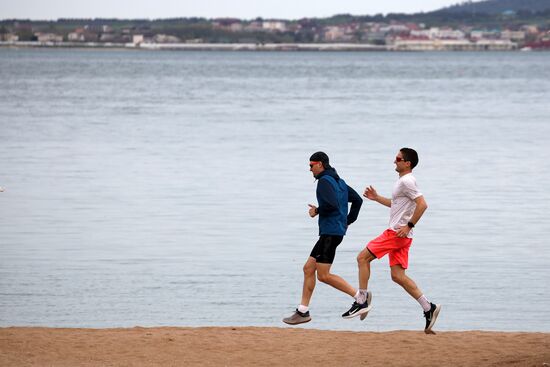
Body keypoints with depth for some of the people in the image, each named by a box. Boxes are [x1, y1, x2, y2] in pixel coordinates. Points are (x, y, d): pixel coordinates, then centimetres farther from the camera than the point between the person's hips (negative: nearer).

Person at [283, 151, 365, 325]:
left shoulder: (324, 181, -11)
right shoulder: (339, 181, 18)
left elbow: (332, 204, -26)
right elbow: (357, 200, 21)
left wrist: (317, 211, -9)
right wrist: (348, 220, 20)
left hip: (330, 231, -10)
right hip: (338, 230, 10)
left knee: (323, 275, -9)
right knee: (308, 268, 11)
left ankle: (360, 296, -9)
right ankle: (302, 311, 11)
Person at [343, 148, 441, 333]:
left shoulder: (406, 181, -14)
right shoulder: (404, 181, 18)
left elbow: (422, 204, -23)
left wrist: (409, 225, -21)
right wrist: (376, 198, 27)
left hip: (397, 233, -10)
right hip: (400, 235, 10)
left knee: (363, 258, -4)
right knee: (397, 275, 7)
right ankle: (428, 308, 3)